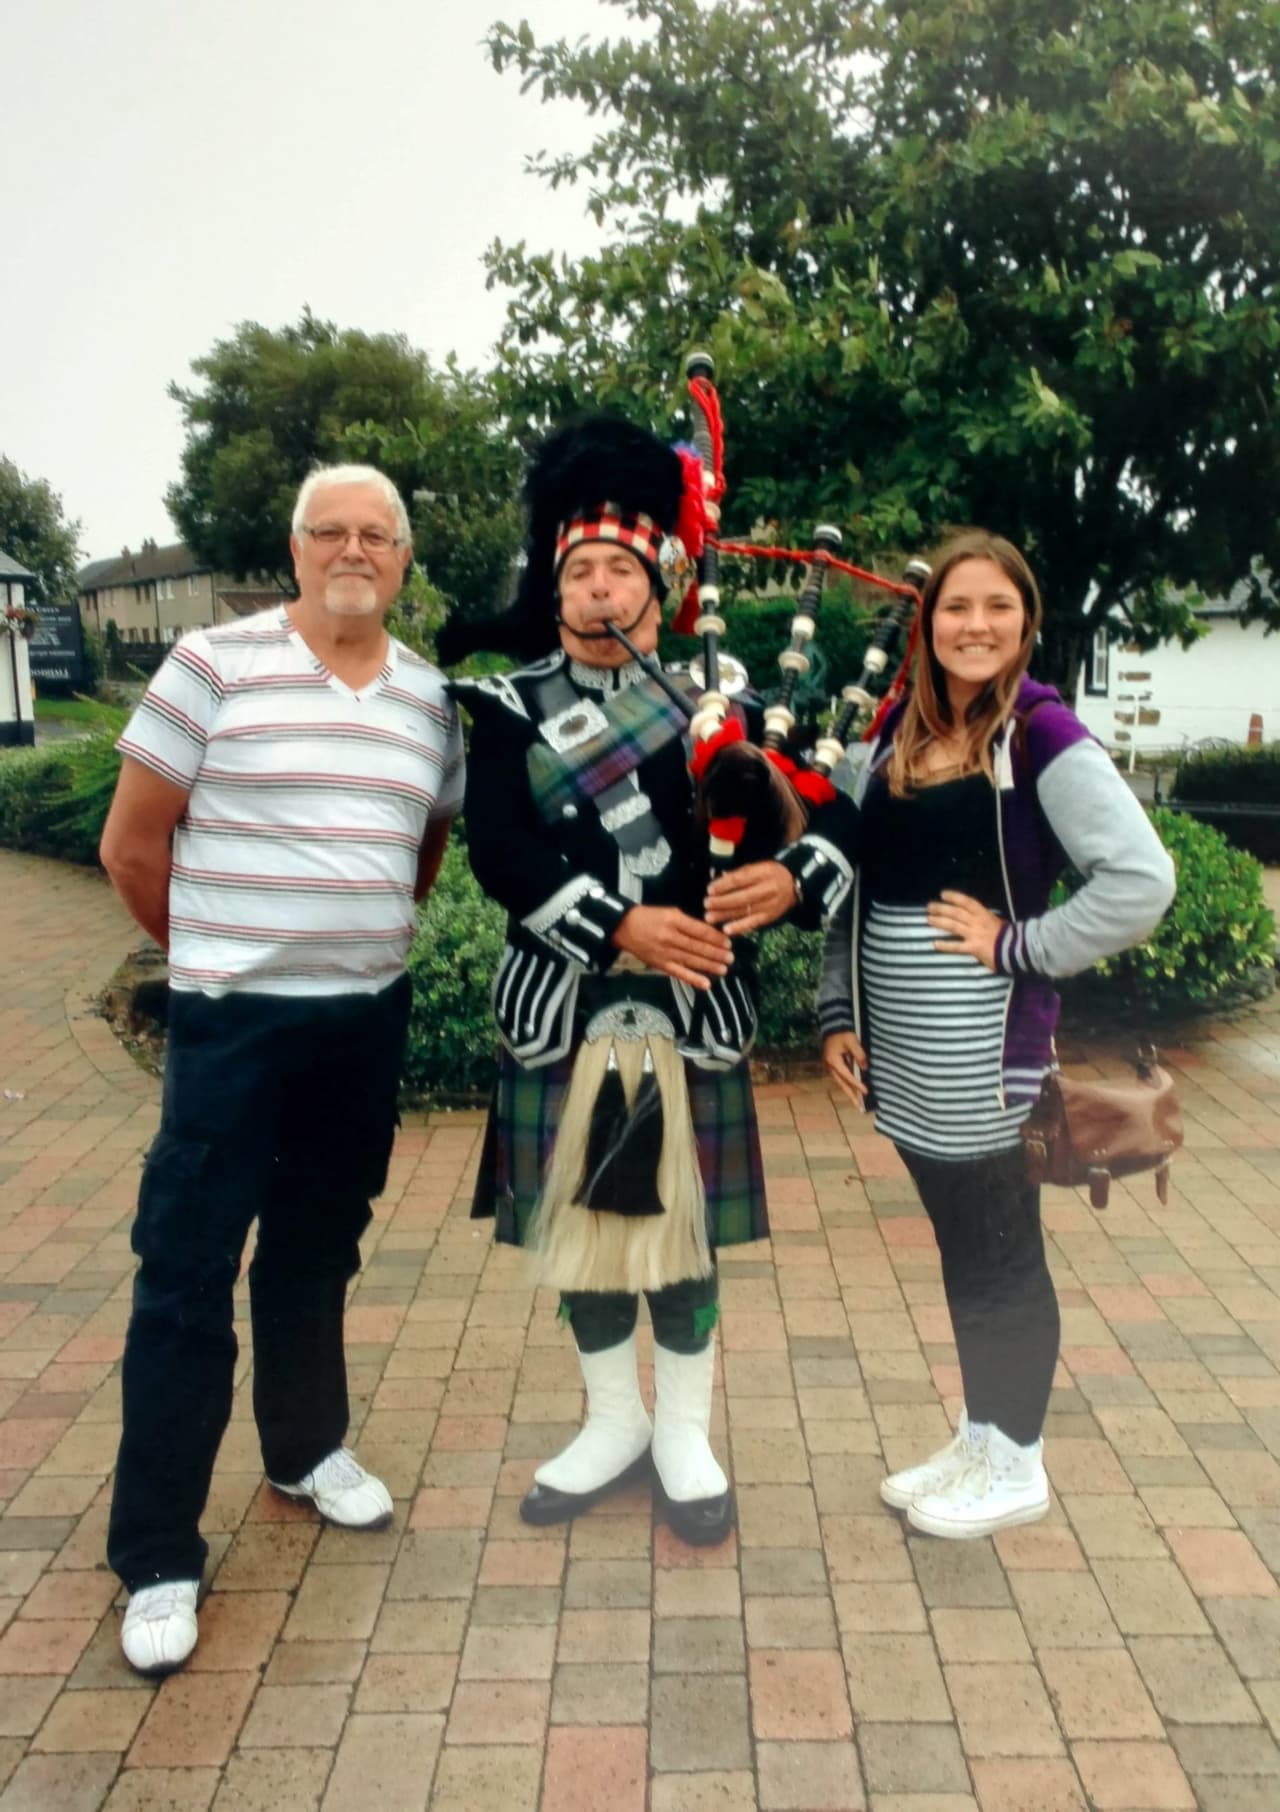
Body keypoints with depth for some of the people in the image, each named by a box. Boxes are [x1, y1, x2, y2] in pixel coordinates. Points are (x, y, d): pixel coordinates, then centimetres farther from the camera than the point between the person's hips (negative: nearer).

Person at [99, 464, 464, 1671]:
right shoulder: (214, 666, -8)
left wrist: (362, 936, 13)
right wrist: (215, 951, 4)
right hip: (234, 1021, -4)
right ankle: (156, 1557, 16)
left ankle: (308, 1447, 40)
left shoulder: (429, 697, 6)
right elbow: (131, 844, -4)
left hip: (369, 1019, 4)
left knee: (317, 1251, 19)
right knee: (186, 1276, 2)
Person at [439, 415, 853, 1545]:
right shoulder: (509, 708, 2)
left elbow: (839, 818, 1)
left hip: (692, 1012, 0)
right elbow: (499, 853, -13)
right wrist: (624, 925, -24)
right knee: (580, 1227, 12)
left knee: (685, 1229, 9)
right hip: (563, 1014, 1)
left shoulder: (712, 696, 4)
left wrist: (791, 877, -21)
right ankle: (614, 1423, 33)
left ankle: (686, 1436, 29)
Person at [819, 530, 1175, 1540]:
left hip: (983, 1043, -6)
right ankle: (979, 1440, 36)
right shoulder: (898, 732, 8)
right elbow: (854, 884, 11)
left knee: (1000, 1250, 8)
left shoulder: (1044, 737, -10)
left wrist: (1017, 945, -15)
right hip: (896, 1044, 6)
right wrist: (839, 1014, 7)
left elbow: (1142, 880, -18)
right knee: (959, 1244, 18)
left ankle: (1016, 1467, 28)